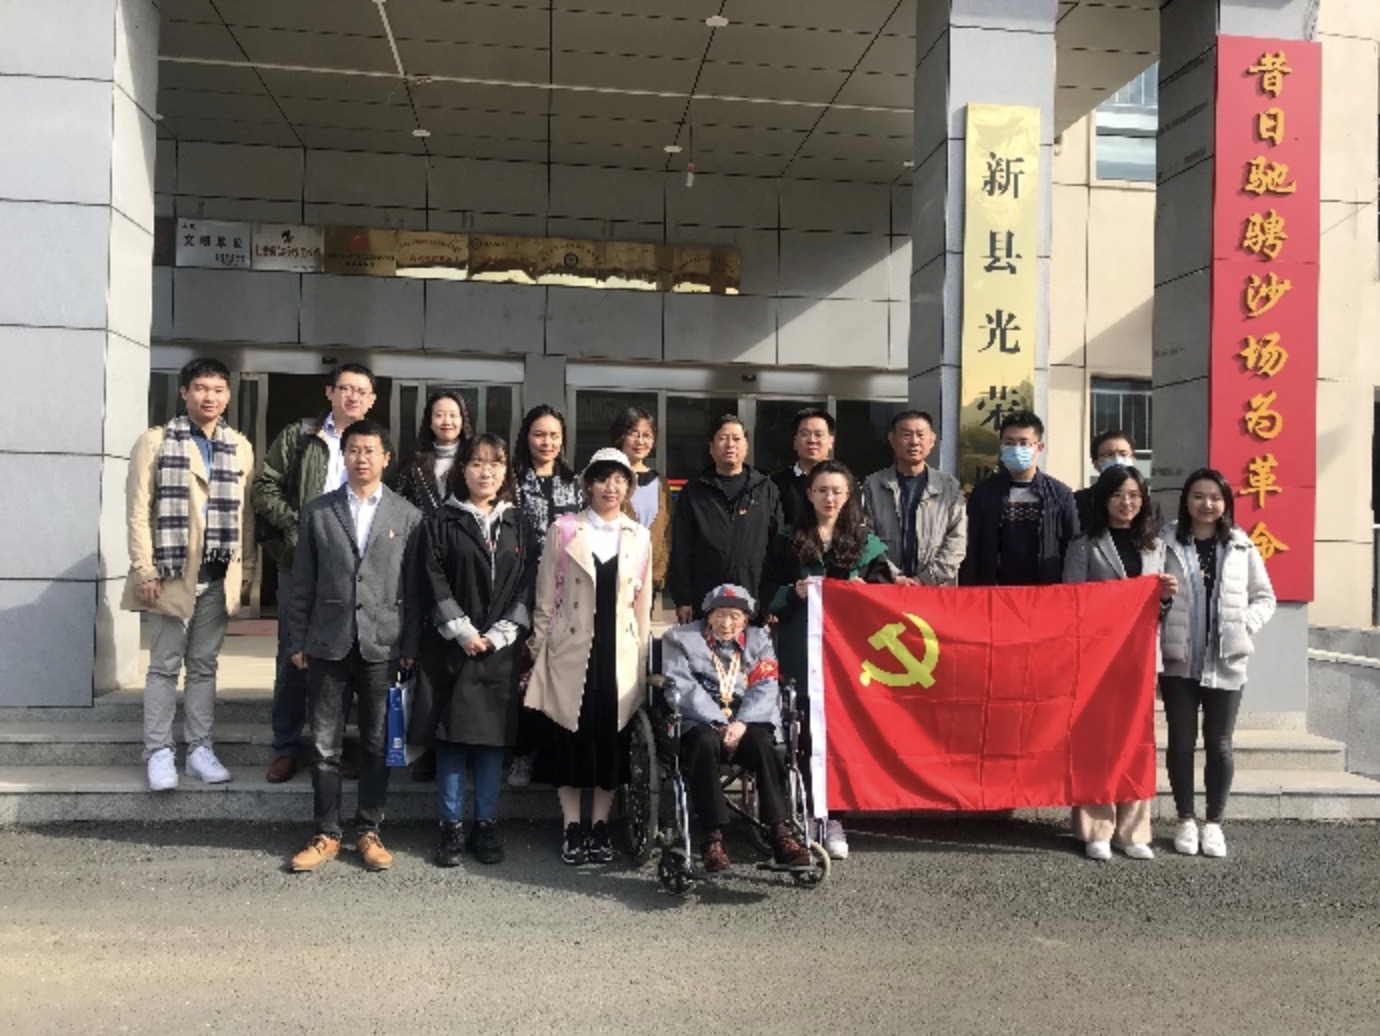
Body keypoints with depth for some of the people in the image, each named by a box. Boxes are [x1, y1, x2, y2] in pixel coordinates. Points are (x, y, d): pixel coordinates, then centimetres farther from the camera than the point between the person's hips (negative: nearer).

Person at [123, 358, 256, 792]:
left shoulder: (240, 448, 8)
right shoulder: (155, 442, -2)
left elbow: (244, 512, 10)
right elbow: (138, 510, -5)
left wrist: (246, 568, 7)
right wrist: (145, 570, -11)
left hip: (218, 576, 3)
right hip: (173, 571, -3)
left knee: (205, 665, 10)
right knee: (165, 665, 3)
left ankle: (200, 748, 17)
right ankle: (159, 752, 11)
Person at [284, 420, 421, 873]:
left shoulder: (407, 516, 4)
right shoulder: (318, 512, 7)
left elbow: (414, 588, 2)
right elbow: (303, 585, 7)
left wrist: (410, 646, -2)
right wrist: (297, 641, 3)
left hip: (382, 646, -1)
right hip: (328, 645, 1)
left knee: (377, 746, 7)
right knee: (324, 746, 6)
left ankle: (369, 831, 19)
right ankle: (327, 834, 18)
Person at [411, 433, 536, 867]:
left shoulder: (518, 526, 10)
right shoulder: (441, 524, 2)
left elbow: (527, 586, 4)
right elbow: (432, 583, -4)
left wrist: (499, 634, -7)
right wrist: (462, 631, -11)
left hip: (500, 649, 2)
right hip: (450, 647, -2)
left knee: (492, 739, 7)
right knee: (450, 738, 2)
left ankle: (486, 826, 17)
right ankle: (451, 828, 13)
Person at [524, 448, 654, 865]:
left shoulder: (639, 537, 8)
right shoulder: (563, 531, 1)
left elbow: (643, 604, 11)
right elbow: (546, 598, 3)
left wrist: (643, 658, 10)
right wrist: (538, 653, 1)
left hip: (620, 653, 2)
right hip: (571, 650, -2)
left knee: (613, 738, 5)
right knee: (569, 736, 2)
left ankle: (600, 826, 19)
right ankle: (572, 828, 15)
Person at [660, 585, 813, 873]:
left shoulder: (758, 640, 18)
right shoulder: (681, 638, 12)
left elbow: (765, 687, 4)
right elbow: (683, 687, -3)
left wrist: (741, 723, -15)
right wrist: (720, 723, -15)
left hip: (747, 719, 2)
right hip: (699, 721, -2)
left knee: (762, 743, -30)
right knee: (705, 742, -35)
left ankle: (780, 833, -32)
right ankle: (713, 837, -35)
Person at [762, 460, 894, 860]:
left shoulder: (867, 544, 12)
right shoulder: (788, 542, 11)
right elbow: (769, 594, 8)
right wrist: (795, 592, -10)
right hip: (801, 650, 0)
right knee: (806, 732, -2)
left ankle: (833, 818, 5)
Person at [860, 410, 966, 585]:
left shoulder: (950, 487, 11)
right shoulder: (873, 485, 7)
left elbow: (957, 540, 3)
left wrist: (927, 578, -7)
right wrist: (894, 577, -10)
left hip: (938, 589, 1)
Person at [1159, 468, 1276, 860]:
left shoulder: (1241, 547, 3)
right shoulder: (1166, 542, -3)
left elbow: (1265, 596, 9)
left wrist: (1245, 625, -6)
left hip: (1226, 663, 1)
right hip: (1178, 661, -1)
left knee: (1219, 744, 7)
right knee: (1181, 741, 8)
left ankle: (1214, 823, 21)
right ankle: (1185, 820, 22)